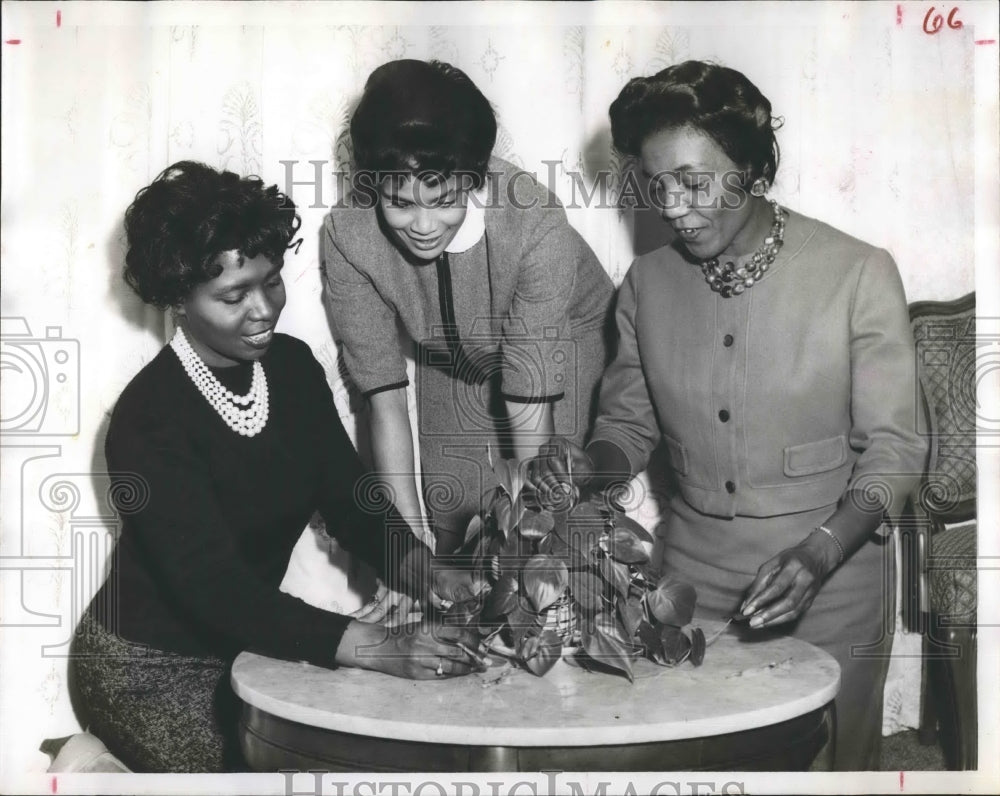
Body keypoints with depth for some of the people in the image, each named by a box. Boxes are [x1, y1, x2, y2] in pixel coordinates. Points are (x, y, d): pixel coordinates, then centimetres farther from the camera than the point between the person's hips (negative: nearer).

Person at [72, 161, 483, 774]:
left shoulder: (292, 367, -3)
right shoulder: (149, 419, -24)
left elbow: (349, 497, -4)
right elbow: (215, 587, -32)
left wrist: (422, 573, -25)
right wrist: (378, 648, -41)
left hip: (248, 642, 6)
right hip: (153, 669, -6)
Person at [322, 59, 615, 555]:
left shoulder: (536, 224, -36)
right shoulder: (347, 237, -27)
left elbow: (530, 412, -34)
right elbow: (385, 401, -22)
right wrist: (410, 542, -26)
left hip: (565, 350, -2)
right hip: (453, 363, 2)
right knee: (450, 530, 3)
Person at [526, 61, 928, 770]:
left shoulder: (858, 273, -14)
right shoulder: (647, 282, -3)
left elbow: (894, 448, -11)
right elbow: (630, 422, 6)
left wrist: (817, 555, -26)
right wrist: (589, 466, -16)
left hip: (831, 583, -3)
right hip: (693, 575, 3)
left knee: (830, 762, 12)